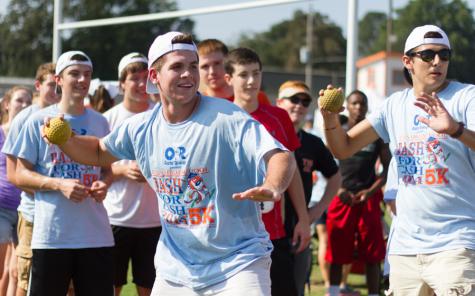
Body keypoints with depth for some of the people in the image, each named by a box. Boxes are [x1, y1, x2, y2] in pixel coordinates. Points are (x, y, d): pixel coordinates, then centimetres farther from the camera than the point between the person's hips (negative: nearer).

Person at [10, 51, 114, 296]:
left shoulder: (99, 122, 11)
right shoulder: (39, 121, 0)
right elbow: (20, 174, -1)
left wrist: (104, 184, -4)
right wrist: (59, 184, -16)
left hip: (97, 236, 3)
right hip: (50, 236, -3)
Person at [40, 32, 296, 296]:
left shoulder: (227, 118, -15)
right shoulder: (142, 127, 3)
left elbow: (282, 157, -24)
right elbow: (100, 152, 21)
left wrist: (272, 189, -47)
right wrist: (63, 139, 1)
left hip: (237, 263, -5)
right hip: (175, 270, 5)